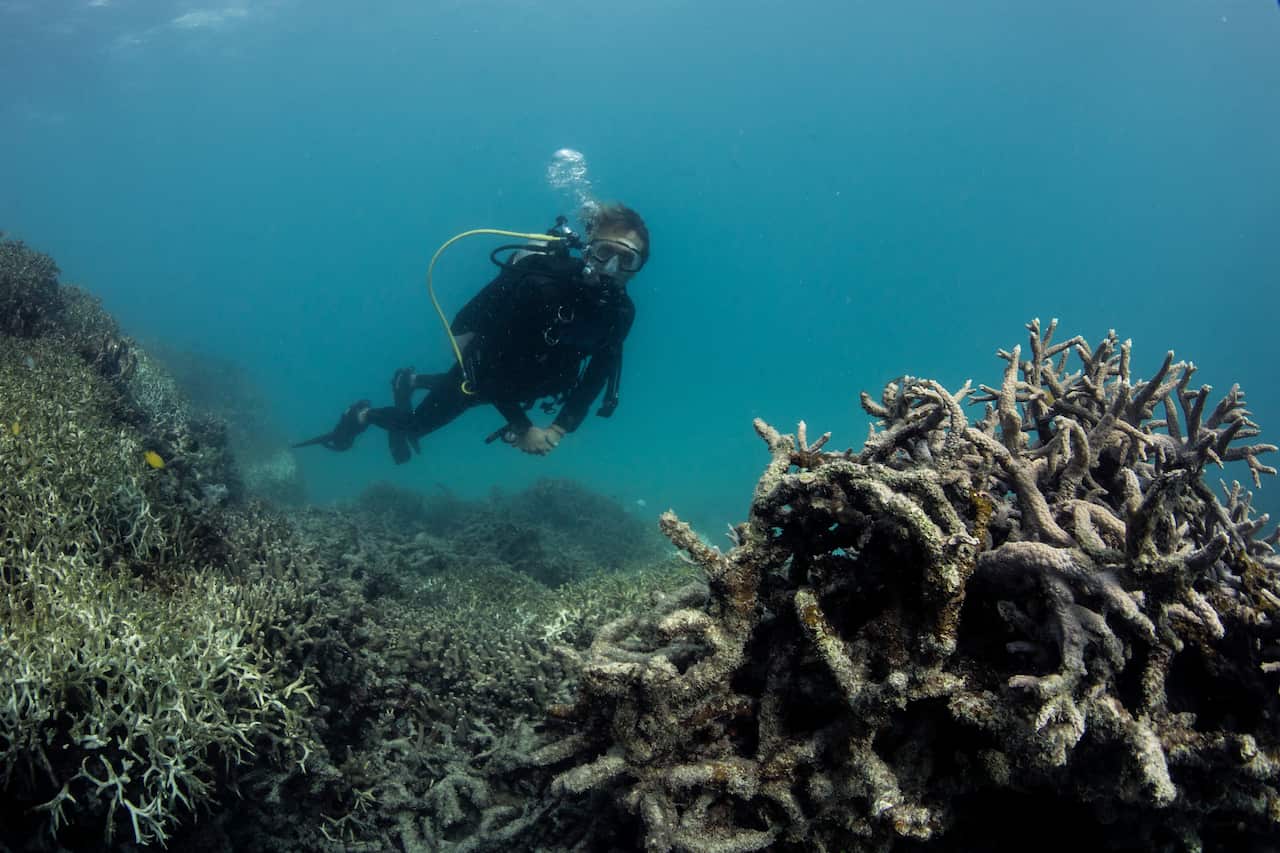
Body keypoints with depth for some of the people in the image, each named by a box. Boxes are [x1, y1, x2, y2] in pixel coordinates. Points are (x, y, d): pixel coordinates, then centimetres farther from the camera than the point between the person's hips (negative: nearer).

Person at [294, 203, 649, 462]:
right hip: (483, 367, -6)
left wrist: (561, 427, -20)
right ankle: (361, 415, 41)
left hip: (524, 381, 6)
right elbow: (491, 362, -35)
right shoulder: (537, 286, -41)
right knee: (416, 424, 13)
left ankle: (410, 383, 61)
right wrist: (520, 427, -32)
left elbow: (598, 374, -10)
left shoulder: (620, 310, -23)